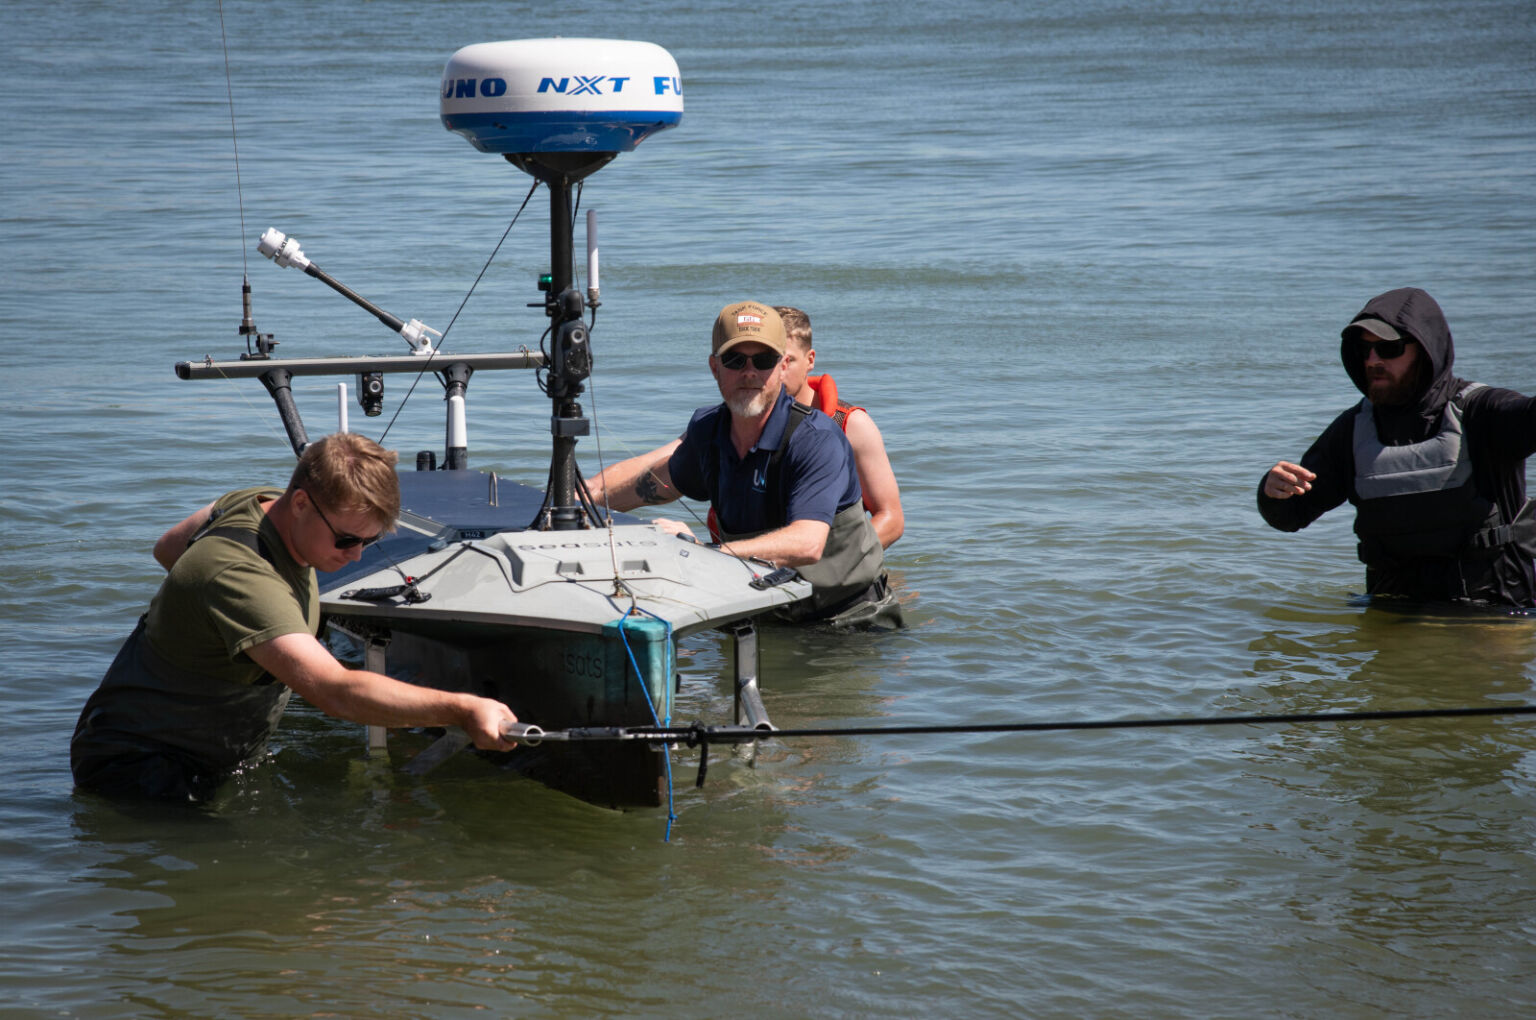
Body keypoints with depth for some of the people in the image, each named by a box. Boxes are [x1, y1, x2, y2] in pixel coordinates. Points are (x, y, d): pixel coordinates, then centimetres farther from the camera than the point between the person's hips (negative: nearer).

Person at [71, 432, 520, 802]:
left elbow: (168, 549, 21)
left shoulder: (259, 502, -2)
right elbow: (335, 691, -44)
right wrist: (462, 710, -49)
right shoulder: (238, 577, -34)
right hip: (131, 767, -11)